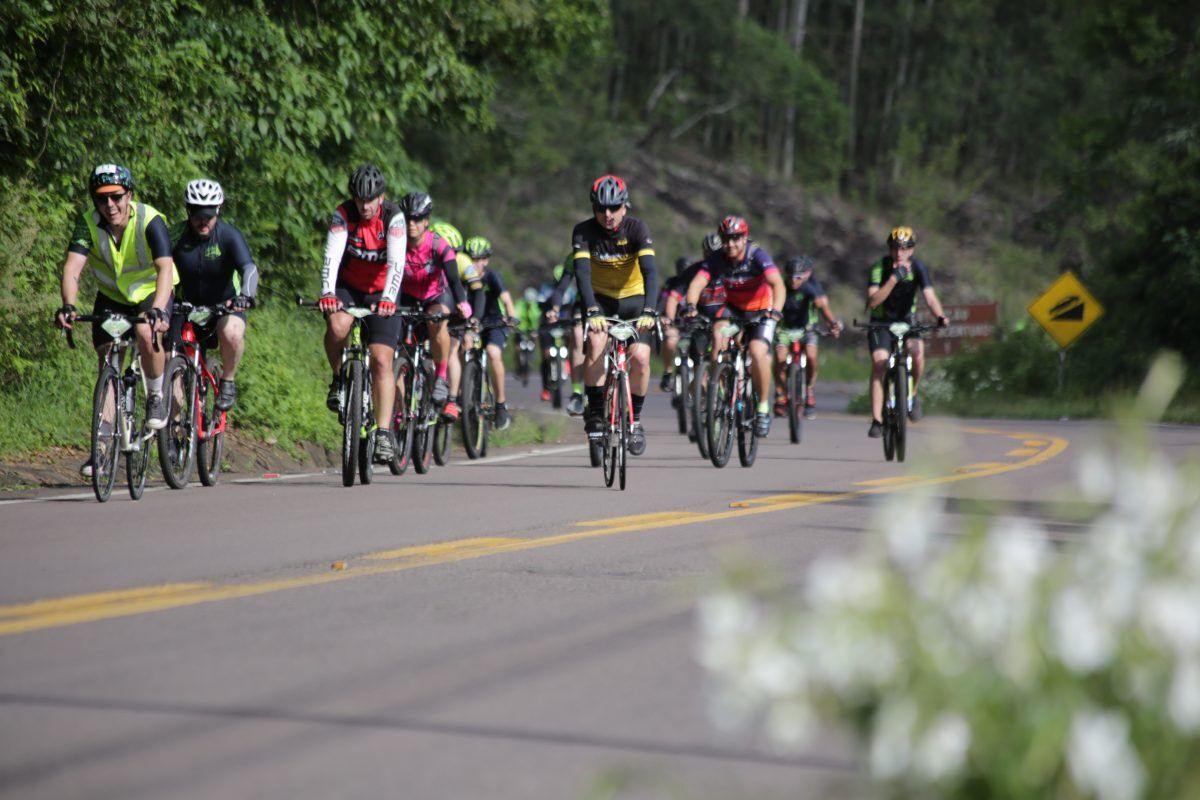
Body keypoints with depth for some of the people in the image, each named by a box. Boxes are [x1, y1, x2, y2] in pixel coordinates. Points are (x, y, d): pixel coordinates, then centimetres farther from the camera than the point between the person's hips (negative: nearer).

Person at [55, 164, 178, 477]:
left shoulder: (150, 221, -29)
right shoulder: (89, 223, -21)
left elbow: (165, 268, -40)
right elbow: (72, 267, -31)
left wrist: (157, 309, -57)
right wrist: (68, 306, -50)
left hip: (151, 293, -3)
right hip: (111, 298, 3)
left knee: (147, 334, -33)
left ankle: (156, 396, -7)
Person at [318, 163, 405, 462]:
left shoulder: (393, 218, -17)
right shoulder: (343, 215, -15)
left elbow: (396, 262, -28)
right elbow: (331, 257, -27)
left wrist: (388, 298, -44)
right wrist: (327, 293, -44)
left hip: (381, 295, -1)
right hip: (348, 289, 1)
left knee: (382, 361, -13)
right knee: (337, 325, -33)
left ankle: (384, 433, -14)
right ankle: (338, 379, -5)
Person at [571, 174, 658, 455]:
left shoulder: (636, 229, -22)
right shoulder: (584, 231, -20)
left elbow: (650, 271, -32)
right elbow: (582, 272, -31)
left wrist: (648, 311, -47)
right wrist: (591, 311, -46)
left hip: (633, 298, 0)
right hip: (600, 298, 0)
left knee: (640, 357, -18)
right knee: (596, 343, -28)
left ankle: (635, 419, 3)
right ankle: (595, 411, -14)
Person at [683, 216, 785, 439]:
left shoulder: (757, 256, -25)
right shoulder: (717, 259, -17)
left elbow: (778, 284, -37)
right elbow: (697, 283, -29)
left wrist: (775, 311, -55)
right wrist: (690, 307, -49)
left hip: (761, 311, -3)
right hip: (733, 308, 3)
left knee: (757, 353, -25)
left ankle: (763, 407, -7)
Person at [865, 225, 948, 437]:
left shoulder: (918, 267, -12)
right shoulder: (879, 268, -18)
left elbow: (930, 297, -20)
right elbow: (872, 301, -28)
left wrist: (940, 316, -40)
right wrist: (894, 279, -38)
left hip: (906, 320, 1)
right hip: (881, 322, -1)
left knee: (917, 351, -28)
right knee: (879, 363, -21)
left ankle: (912, 394, -3)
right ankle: (877, 420, -18)